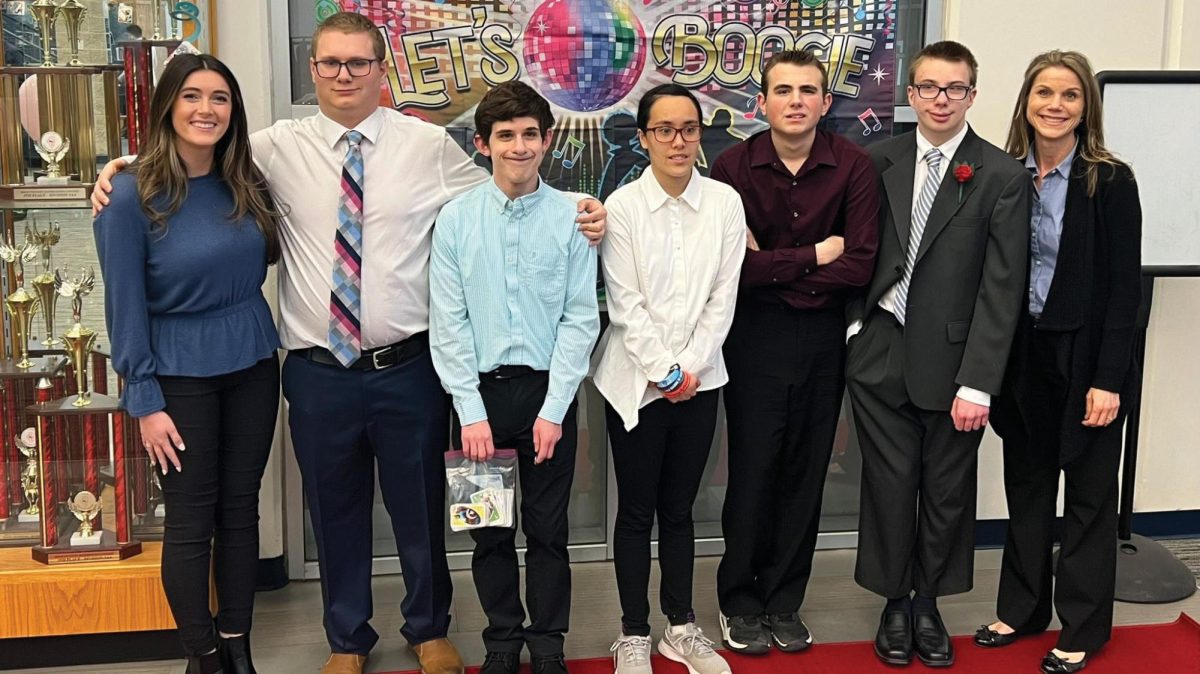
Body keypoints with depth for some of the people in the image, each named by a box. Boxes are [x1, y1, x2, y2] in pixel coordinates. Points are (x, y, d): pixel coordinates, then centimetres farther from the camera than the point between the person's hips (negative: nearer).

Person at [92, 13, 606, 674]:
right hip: (318, 372, 1)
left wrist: (577, 211, -11)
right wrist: (122, 168, -4)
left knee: (420, 507, 14)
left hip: (408, 366, -1)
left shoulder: (430, 145, -1)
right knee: (335, 512, 16)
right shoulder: (279, 147, 1)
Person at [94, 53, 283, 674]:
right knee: (190, 523, 6)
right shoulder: (132, 195, -12)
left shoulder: (246, 185, 2)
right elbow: (125, 306, -11)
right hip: (181, 376, -4)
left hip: (252, 365, 4)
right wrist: (144, 401, -13)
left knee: (240, 509, 12)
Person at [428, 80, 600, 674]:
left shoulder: (572, 218, -5)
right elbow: (447, 323, -3)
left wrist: (553, 409, -9)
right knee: (489, 529, 12)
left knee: (548, 529, 10)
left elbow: (581, 320, -5)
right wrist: (472, 412, -7)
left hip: (549, 391, -1)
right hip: (479, 390, 1)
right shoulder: (456, 218, -3)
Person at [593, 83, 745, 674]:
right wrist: (665, 373, -11)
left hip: (699, 378, 2)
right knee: (637, 510, 7)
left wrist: (690, 367, -7)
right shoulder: (622, 206, -6)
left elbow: (723, 298, 0)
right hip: (636, 379, -2)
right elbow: (624, 304, -9)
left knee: (679, 508, 13)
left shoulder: (725, 203, 1)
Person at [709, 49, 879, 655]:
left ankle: (784, 603, 26)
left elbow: (859, 265, -12)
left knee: (806, 470, 10)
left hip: (824, 334, 2)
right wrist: (814, 256, -12)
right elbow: (731, 265, -16)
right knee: (752, 468, 6)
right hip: (755, 333, -2)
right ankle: (739, 602, 23)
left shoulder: (853, 166, -5)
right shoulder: (734, 166, -7)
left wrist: (773, 267, -15)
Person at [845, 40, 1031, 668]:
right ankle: (895, 603, 27)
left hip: (953, 360, -1)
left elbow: (1001, 289, -9)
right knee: (890, 484, 8)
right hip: (881, 354, 1)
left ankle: (928, 603, 30)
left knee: (948, 491, 10)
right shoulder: (878, 161, 3)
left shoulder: (1003, 178, -5)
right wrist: (855, 323, -2)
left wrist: (977, 384, -13)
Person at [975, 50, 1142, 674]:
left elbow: (1125, 285, -10)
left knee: (1089, 494, 9)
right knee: (1026, 486, 15)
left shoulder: (1109, 181, -9)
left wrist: (1109, 379, -14)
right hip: (1020, 351, 4)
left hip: (1085, 354, -4)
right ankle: (1022, 608, 30)